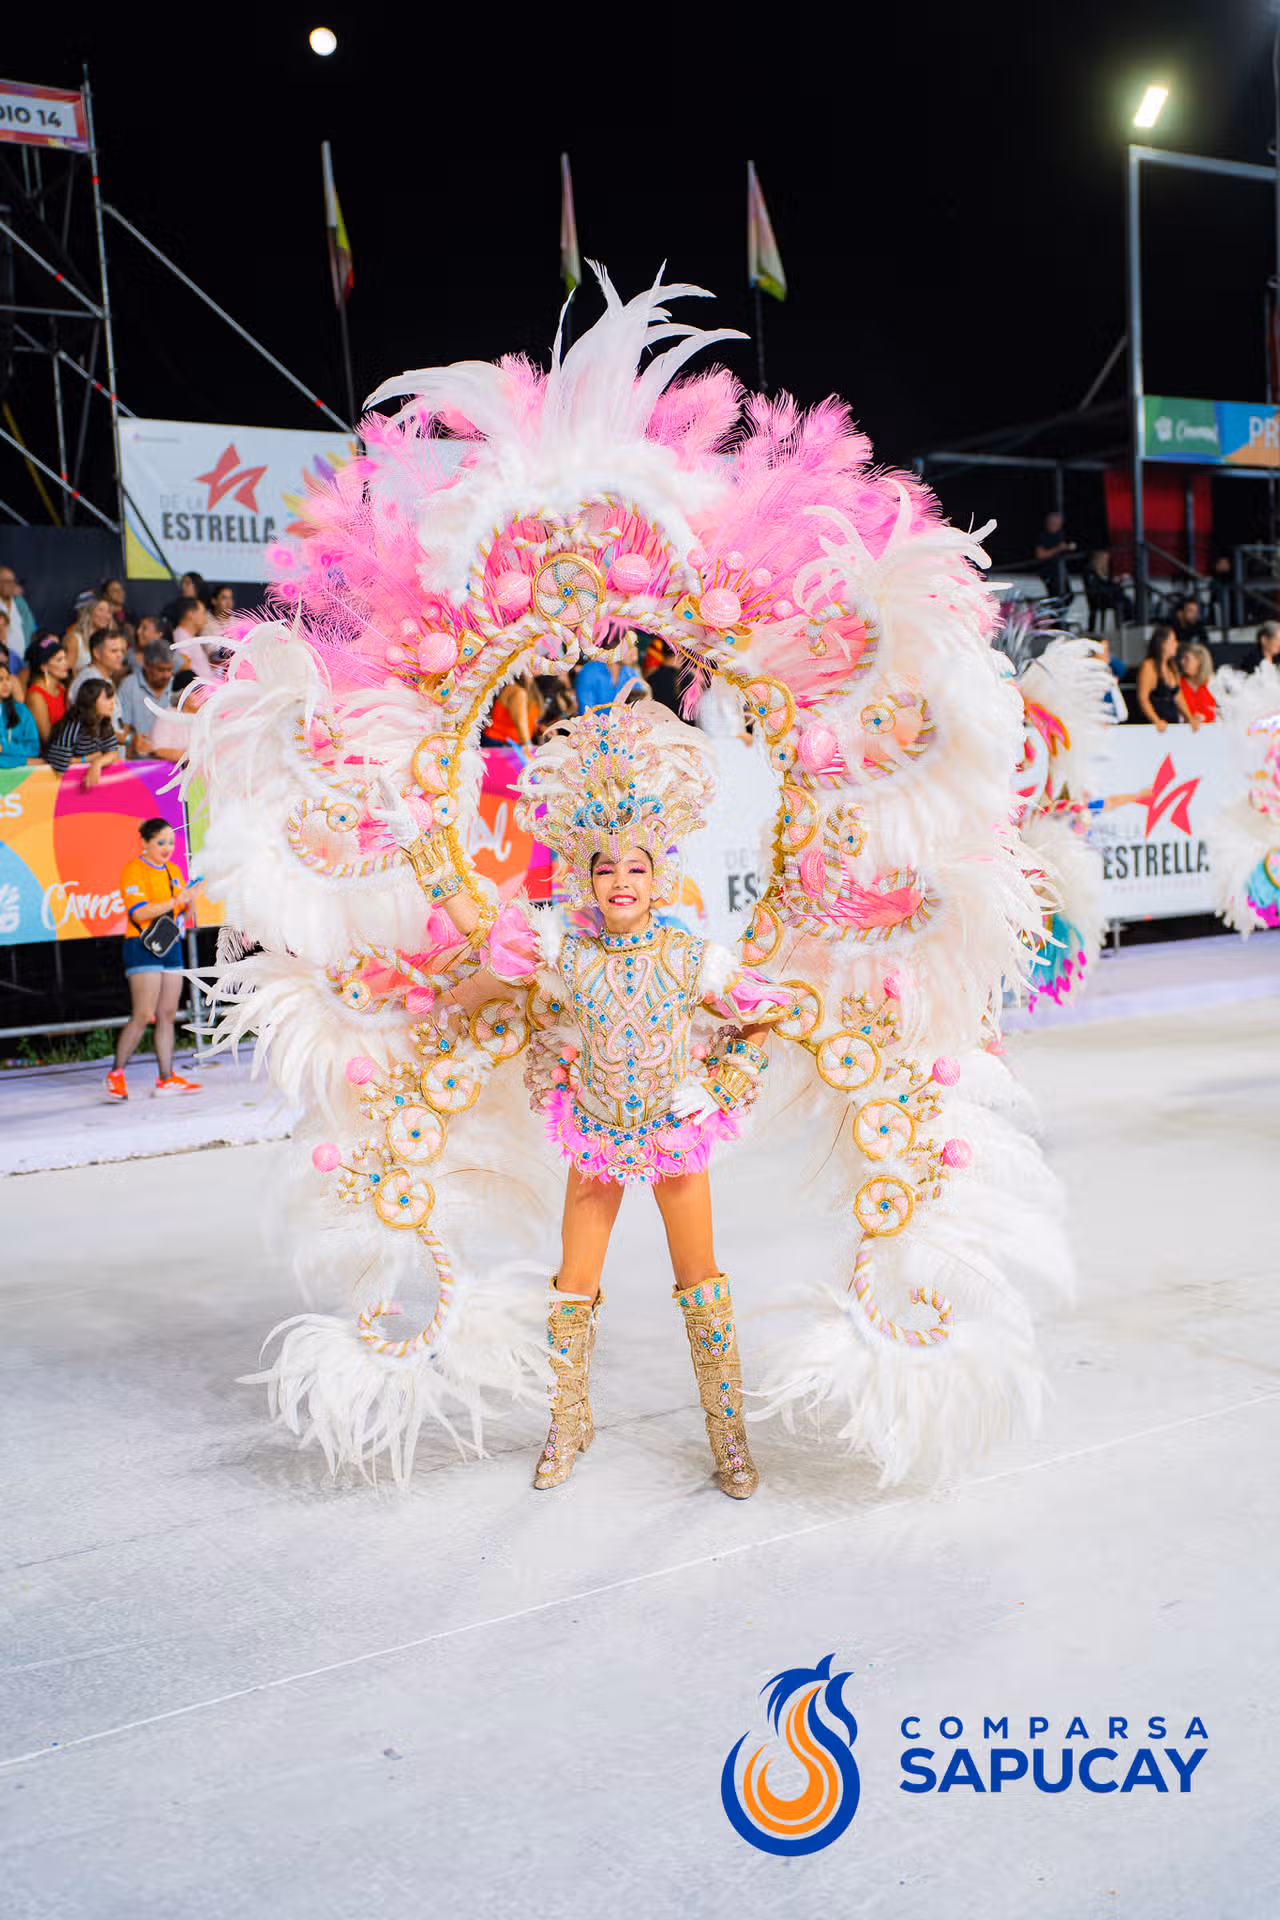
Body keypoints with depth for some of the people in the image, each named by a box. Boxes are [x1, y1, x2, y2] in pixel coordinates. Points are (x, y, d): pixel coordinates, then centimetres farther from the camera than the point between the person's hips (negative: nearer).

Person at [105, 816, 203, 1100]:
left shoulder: (173, 871, 16)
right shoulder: (133, 870, -7)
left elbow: (183, 912, 17)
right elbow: (139, 913, -18)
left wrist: (189, 901, -4)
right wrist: (174, 901, -24)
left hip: (171, 947, 7)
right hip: (142, 947, -7)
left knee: (167, 1014, 5)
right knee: (143, 1015, -11)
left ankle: (166, 1078, 7)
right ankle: (116, 1075, -1)